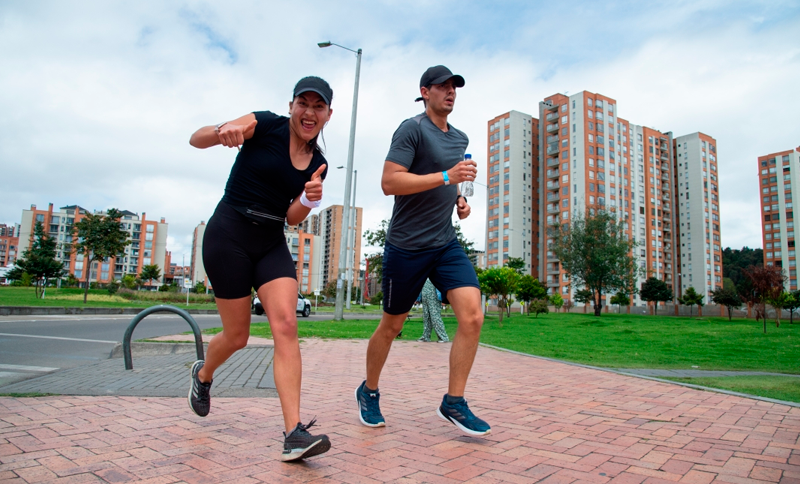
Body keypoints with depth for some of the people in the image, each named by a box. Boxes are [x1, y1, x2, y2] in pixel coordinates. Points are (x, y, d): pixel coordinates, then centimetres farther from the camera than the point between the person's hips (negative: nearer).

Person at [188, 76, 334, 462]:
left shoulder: (318, 163, 7)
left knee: (286, 324, -14)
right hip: (229, 235, -4)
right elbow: (196, 140, -10)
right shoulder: (266, 125, -6)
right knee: (238, 336, 4)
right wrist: (222, 131, -33)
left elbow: (292, 218, 6)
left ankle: (294, 433, -14)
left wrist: (310, 199, -17)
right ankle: (203, 374, 40)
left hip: (272, 244, 4)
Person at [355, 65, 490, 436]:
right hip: (406, 247, -6)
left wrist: (459, 200, 11)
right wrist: (446, 176, -24)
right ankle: (368, 392, 32)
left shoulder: (460, 139, 15)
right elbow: (389, 182, -20)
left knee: (472, 316, -11)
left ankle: (453, 402, 4)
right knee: (391, 327, 8)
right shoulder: (412, 129, -9)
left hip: (446, 244, 6)